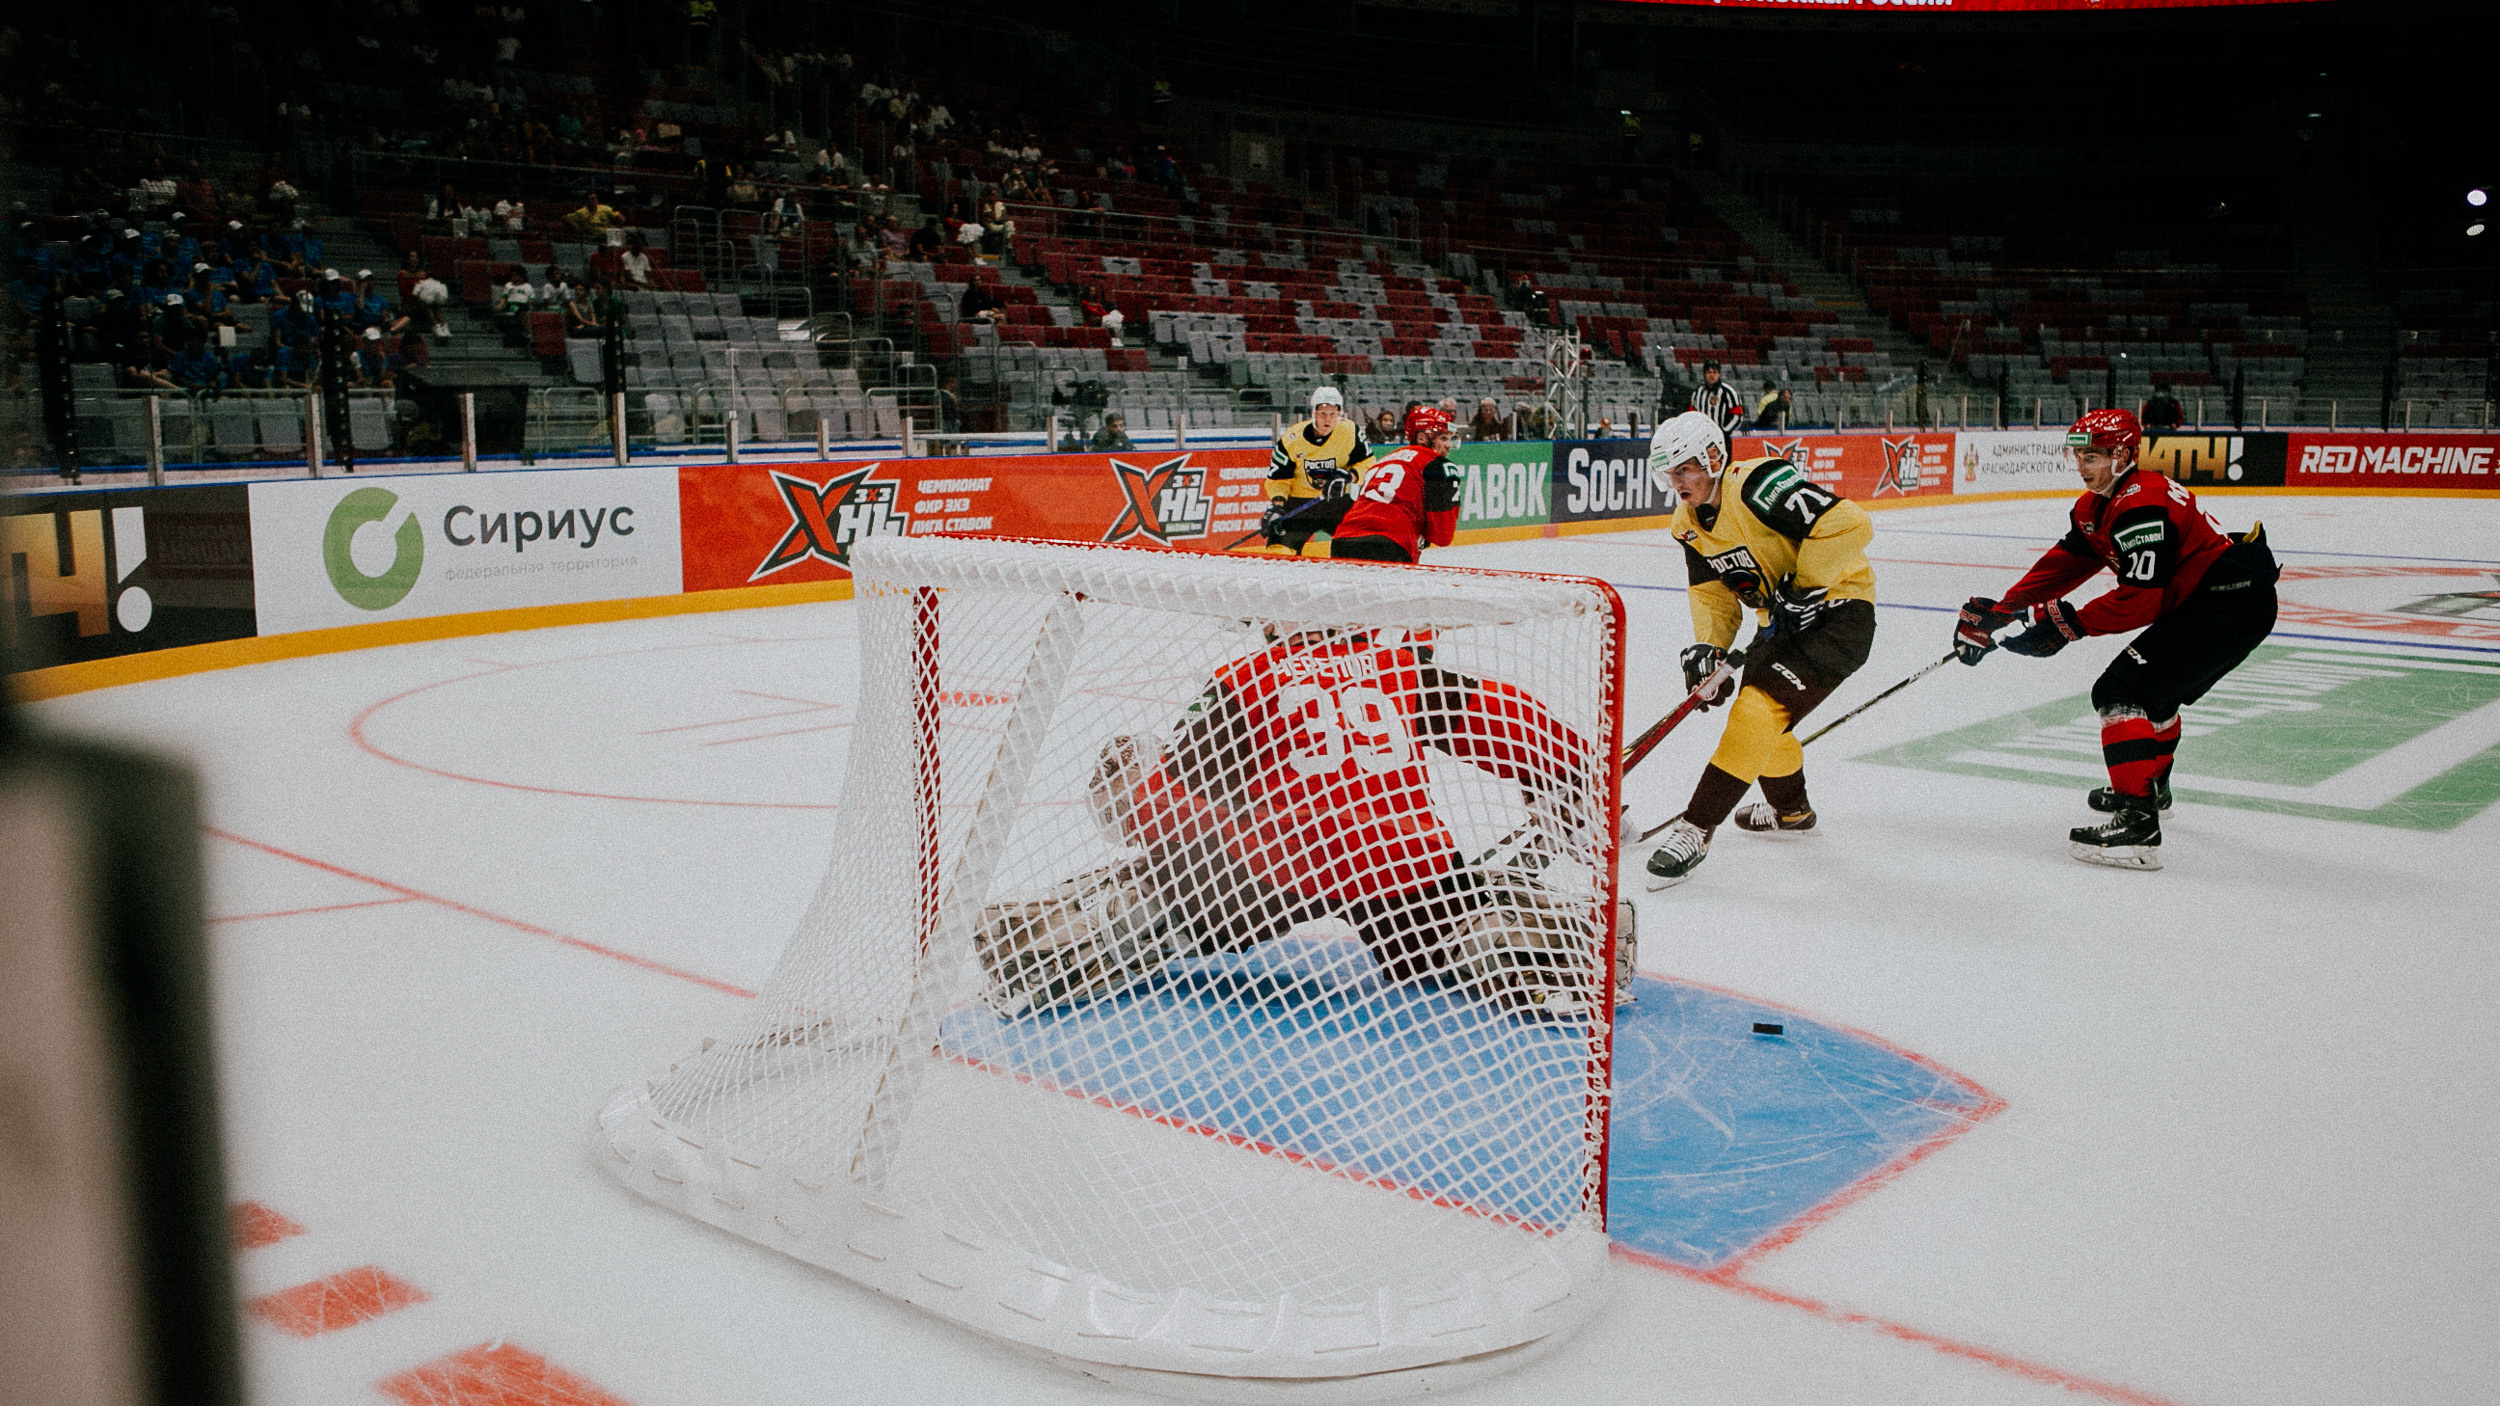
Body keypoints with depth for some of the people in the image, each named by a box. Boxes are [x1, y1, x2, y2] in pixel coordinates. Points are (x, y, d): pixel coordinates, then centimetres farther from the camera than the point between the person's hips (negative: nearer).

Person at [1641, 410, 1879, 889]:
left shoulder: (1759, 486, -26)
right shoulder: (1688, 522, 1)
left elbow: (1850, 524, -30)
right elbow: (1712, 592, 5)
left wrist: (1806, 587, -24)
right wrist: (1708, 647, -13)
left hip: (1838, 607, -10)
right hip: (1783, 618, 10)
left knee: (1761, 705, -20)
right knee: (1757, 711, 20)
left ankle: (1696, 827, -18)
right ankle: (1791, 810, 46)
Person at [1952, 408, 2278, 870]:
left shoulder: (2142, 506, -22)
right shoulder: (2096, 506, 11)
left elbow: (2142, 599, -25)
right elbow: (2062, 564, 12)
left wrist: (2069, 622, -23)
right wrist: (2000, 611, 4)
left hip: (2233, 603, -11)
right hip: (2202, 601, 11)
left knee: (2123, 691, -18)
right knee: (2154, 687, 30)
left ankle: (2138, 822, -26)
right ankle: (2151, 786, 53)